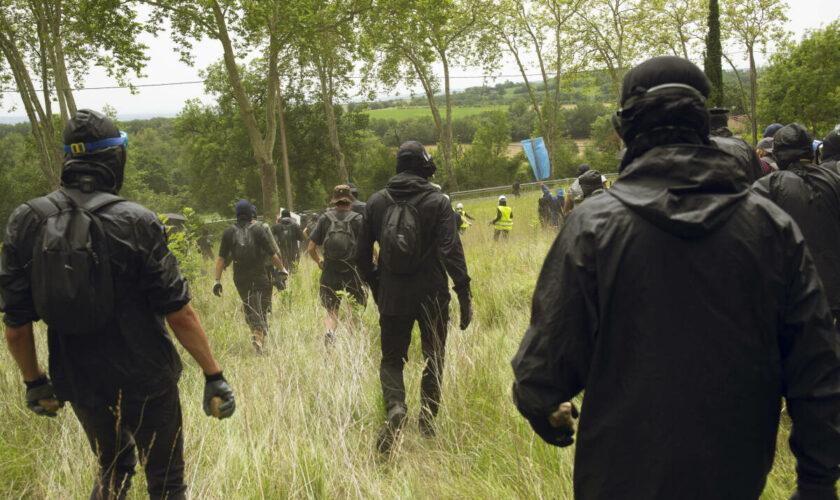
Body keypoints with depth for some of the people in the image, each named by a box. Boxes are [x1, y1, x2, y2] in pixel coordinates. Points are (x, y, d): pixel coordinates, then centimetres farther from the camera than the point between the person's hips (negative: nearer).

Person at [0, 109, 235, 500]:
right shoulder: (136, 223, -17)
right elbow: (179, 314, -16)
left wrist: (33, 381, 13)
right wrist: (214, 376, -7)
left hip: (81, 384, 4)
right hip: (146, 382, -4)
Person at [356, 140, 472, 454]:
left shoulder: (376, 202, 3)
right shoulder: (437, 202, -6)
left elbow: (363, 253, 7)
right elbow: (451, 251, -14)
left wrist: (375, 286, 20)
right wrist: (464, 294, -12)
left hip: (392, 298, 2)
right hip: (432, 296, -2)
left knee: (392, 357, 12)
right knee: (433, 359, 14)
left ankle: (394, 406, -14)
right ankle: (427, 423, 17)